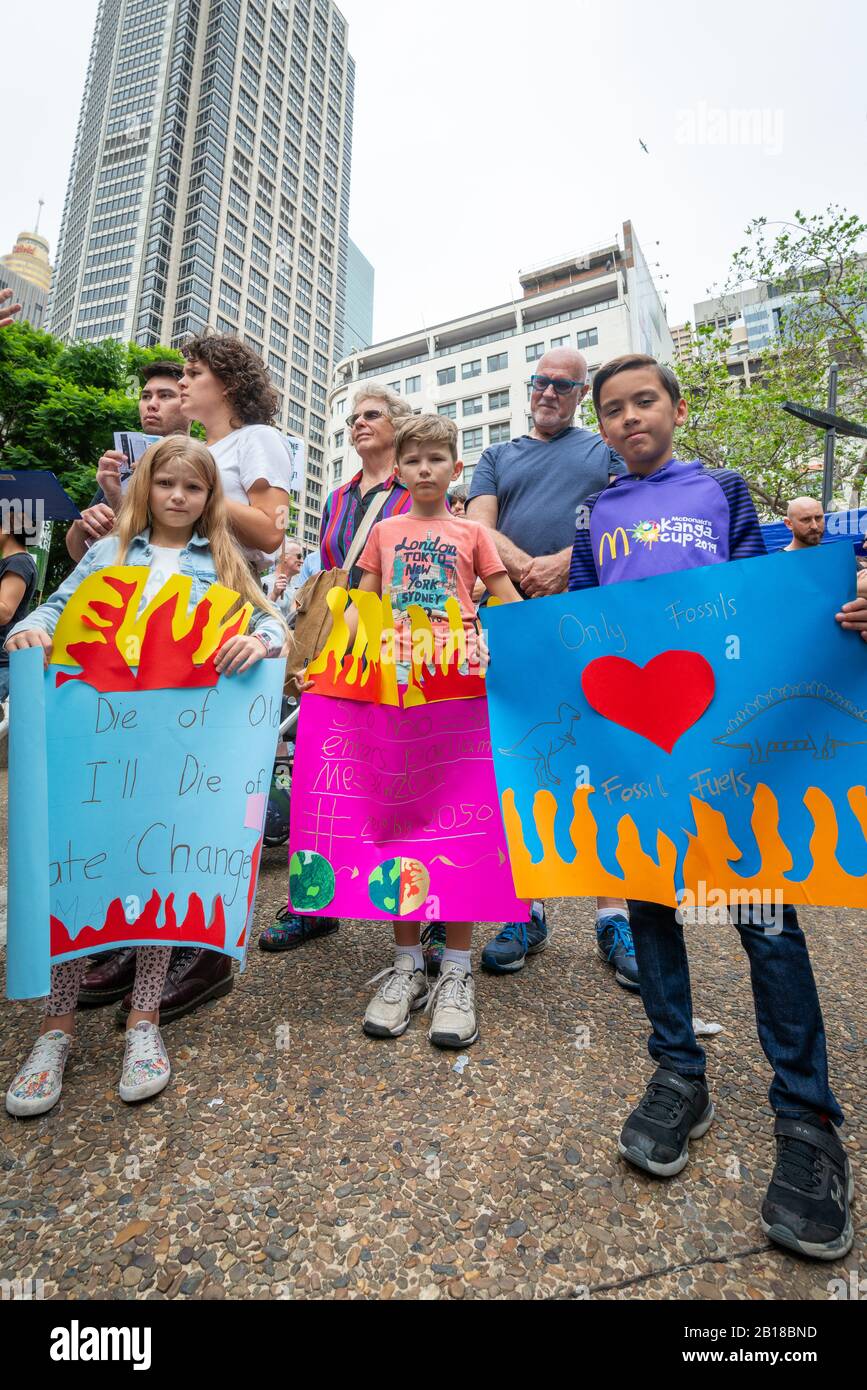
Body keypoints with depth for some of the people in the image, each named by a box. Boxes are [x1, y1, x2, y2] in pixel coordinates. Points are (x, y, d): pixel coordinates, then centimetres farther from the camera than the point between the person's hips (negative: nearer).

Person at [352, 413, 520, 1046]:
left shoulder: (472, 532, 14)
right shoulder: (385, 532, 19)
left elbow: (511, 606, 10)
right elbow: (362, 607, 18)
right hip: (394, 683, 2)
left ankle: (457, 970, 11)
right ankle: (407, 965, 16)